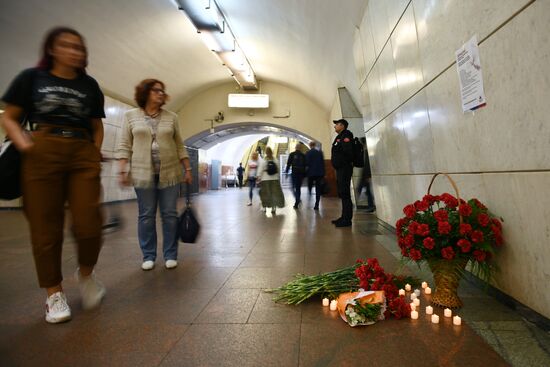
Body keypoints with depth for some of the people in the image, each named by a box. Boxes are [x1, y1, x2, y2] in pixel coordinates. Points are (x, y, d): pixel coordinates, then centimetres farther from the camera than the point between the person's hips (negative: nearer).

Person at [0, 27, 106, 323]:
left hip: (83, 156, 1)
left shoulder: (89, 85, 15)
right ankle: (54, 293, 15)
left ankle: (86, 273, 21)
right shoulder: (31, 77, 11)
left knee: (89, 224, -7)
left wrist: (95, 154, 4)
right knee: (46, 228, 1)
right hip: (42, 155, -1)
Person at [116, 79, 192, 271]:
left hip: (169, 173, 1)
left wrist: (187, 169, 5)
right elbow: (124, 146, 4)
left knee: (170, 214, 2)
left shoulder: (171, 117, 9)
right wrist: (123, 170, -5)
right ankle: (148, 256, 15)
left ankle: (170, 255, 12)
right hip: (143, 173, -1)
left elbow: (179, 146, 10)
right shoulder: (131, 115, 6)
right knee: (146, 215, 4)